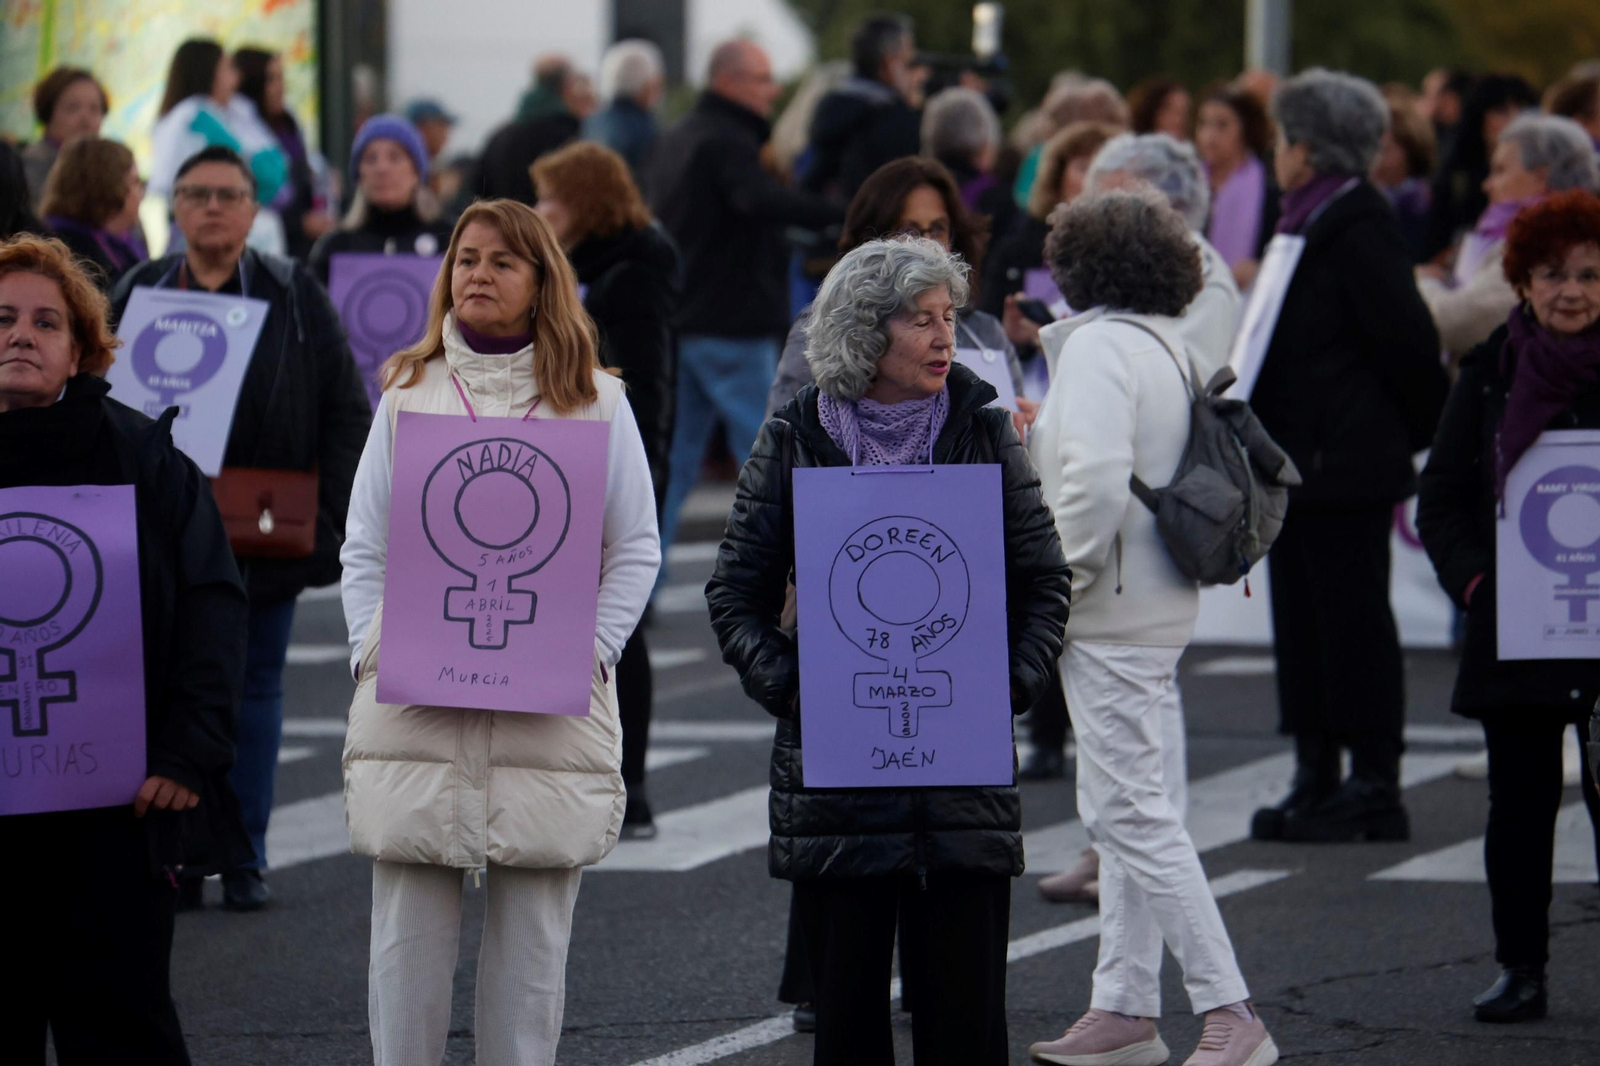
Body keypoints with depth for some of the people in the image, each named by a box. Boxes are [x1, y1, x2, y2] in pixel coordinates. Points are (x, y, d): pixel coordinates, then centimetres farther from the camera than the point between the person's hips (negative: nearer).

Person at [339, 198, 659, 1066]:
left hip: (551, 707, -1)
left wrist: (590, 655, -6)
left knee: (534, 937, 1)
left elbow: (635, 552, 8)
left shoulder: (595, 402, 9)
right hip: (414, 702, 1)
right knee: (407, 933, -2)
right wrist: (372, 657, -2)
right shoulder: (408, 393, 13)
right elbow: (364, 549, 13)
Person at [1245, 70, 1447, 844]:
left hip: (1346, 462, -10)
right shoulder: (1312, 224, 15)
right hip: (1300, 463, 10)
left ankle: (1374, 791, 0)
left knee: (1354, 621, -5)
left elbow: (1407, 343, -15)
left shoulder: (1357, 227, -15)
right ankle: (1317, 783, 18)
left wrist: (1425, 436, -5)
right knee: (1302, 622, 12)